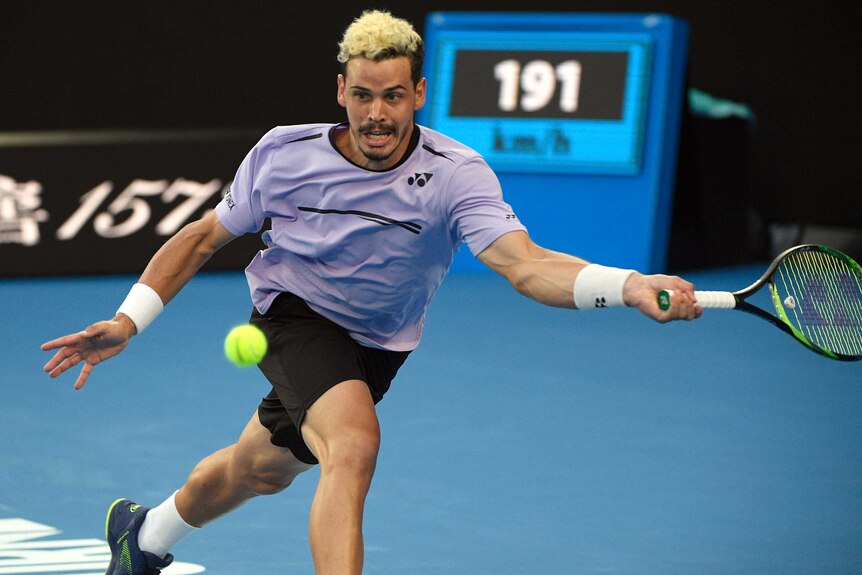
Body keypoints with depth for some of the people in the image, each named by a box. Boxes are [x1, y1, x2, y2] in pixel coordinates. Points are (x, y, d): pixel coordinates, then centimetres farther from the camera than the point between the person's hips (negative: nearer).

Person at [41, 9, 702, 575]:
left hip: (374, 345, 3)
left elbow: (525, 264, -44)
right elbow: (205, 236, -4)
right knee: (355, 444, -32)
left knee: (261, 471, 23)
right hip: (293, 313, -2)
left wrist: (630, 285, -62)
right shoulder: (284, 153, -20)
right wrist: (129, 321, -10)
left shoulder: (456, 175, -28)